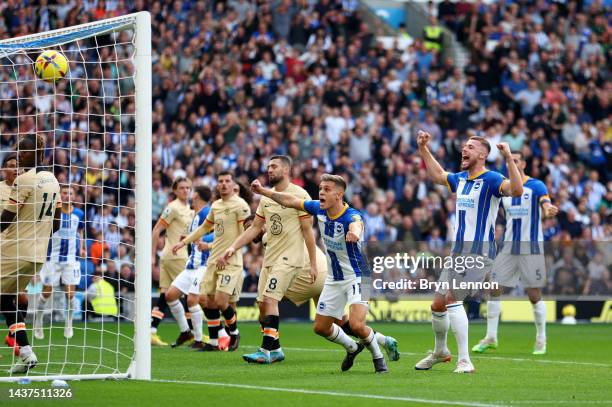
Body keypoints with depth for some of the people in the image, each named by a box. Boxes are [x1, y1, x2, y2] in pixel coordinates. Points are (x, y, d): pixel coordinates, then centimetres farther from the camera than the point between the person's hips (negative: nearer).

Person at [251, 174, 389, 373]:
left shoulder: (351, 216, -27)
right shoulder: (319, 209, -7)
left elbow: (356, 224, -52)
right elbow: (291, 201, 7)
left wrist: (354, 232, -76)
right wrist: (263, 191, 8)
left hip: (356, 277, -7)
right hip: (334, 280, 7)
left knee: (356, 325, -24)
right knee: (321, 327, 10)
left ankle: (378, 357, 4)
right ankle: (352, 348, 38)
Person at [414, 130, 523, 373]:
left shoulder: (490, 179, -10)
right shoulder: (460, 179, 14)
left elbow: (516, 190, -29)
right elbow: (437, 175, 35)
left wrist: (508, 158, -36)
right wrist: (423, 149, 32)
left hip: (479, 253, -8)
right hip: (458, 252, 8)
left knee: (452, 300, -21)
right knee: (438, 305, 11)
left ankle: (464, 361, -18)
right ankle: (440, 352, 35)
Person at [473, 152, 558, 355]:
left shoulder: (536, 186, -6)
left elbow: (545, 203, -24)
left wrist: (548, 209, -46)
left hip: (531, 248, -5)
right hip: (508, 247, 5)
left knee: (534, 295, -2)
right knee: (494, 289, -1)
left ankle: (541, 339, 13)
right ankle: (491, 337, 8)